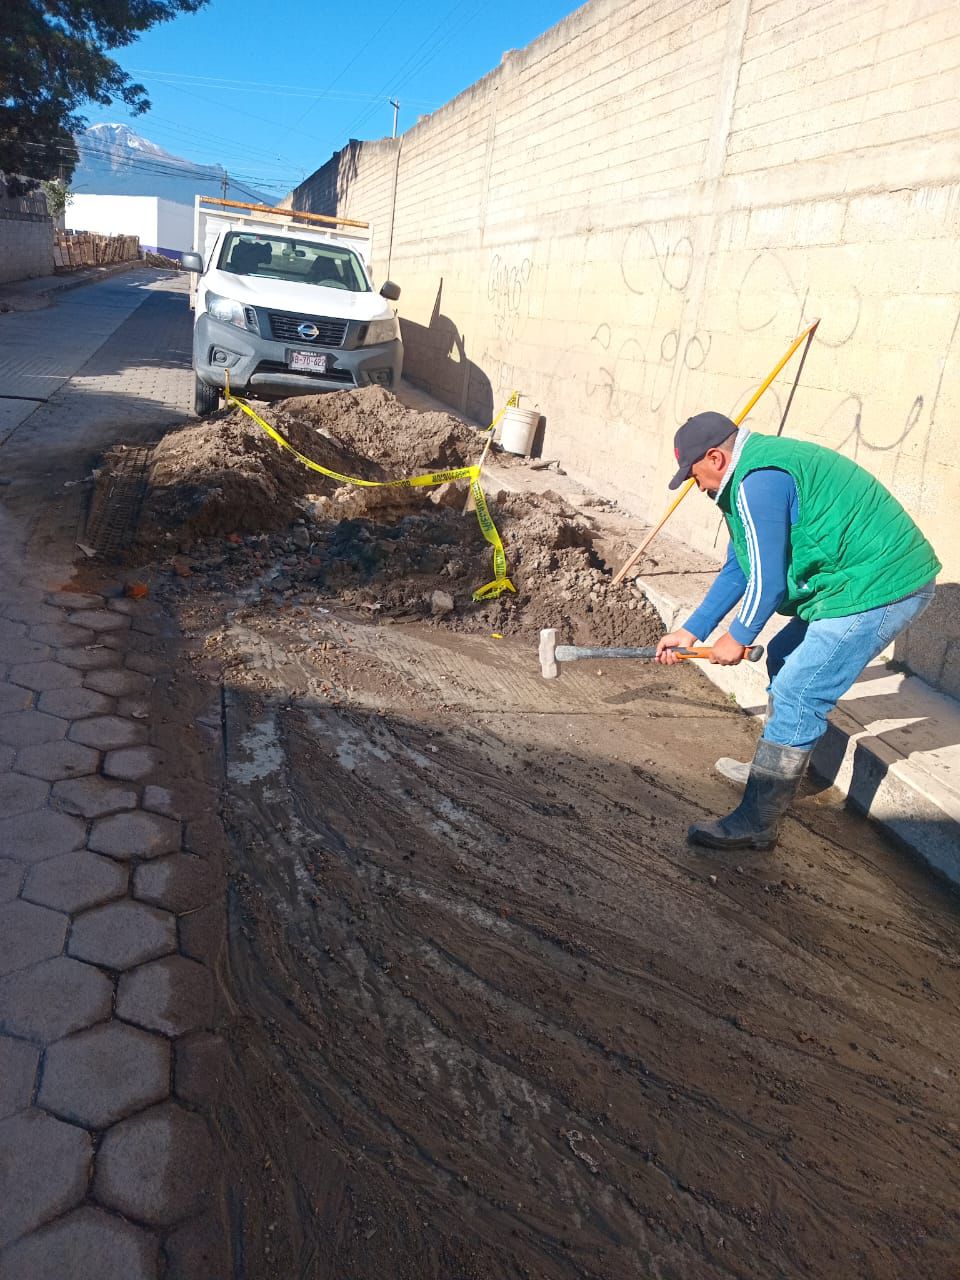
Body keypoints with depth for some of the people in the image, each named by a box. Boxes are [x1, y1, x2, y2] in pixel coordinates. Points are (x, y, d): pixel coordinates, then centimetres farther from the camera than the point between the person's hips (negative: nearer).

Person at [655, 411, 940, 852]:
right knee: (784, 659, 22)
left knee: (797, 698, -11)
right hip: (883, 580, 11)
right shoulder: (754, 472, 15)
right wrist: (691, 631, 19)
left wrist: (738, 638, -2)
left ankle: (756, 824, -3)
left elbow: (767, 579, -19)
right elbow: (738, 569, 20)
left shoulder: (757, 482, -20)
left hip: (876, 590, -11)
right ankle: (774, 769, 38)